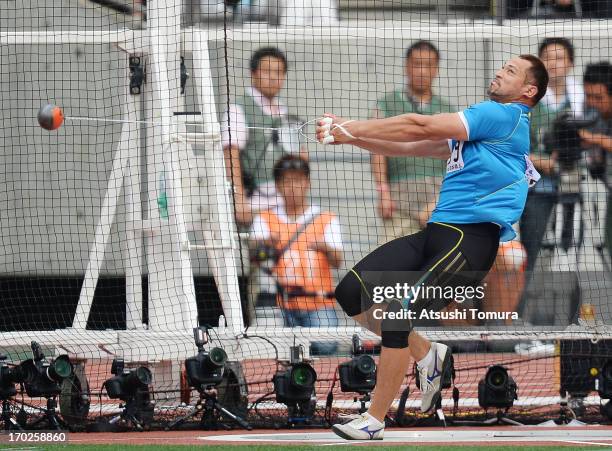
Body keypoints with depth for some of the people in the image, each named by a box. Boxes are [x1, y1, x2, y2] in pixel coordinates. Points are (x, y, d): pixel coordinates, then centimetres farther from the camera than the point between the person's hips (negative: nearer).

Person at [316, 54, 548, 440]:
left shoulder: (505, 116, -6)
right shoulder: (471, 129, 24)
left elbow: (421, 126, -10)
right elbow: (413, 146, 20)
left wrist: (352, 128, -6)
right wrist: (349, 135, 7)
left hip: (471, 238, -9)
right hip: (438, 232, 9)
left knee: (397, 312, -19)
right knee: (353, 292, -2)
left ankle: (374, 422, -12)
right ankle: (427, 354, 13)